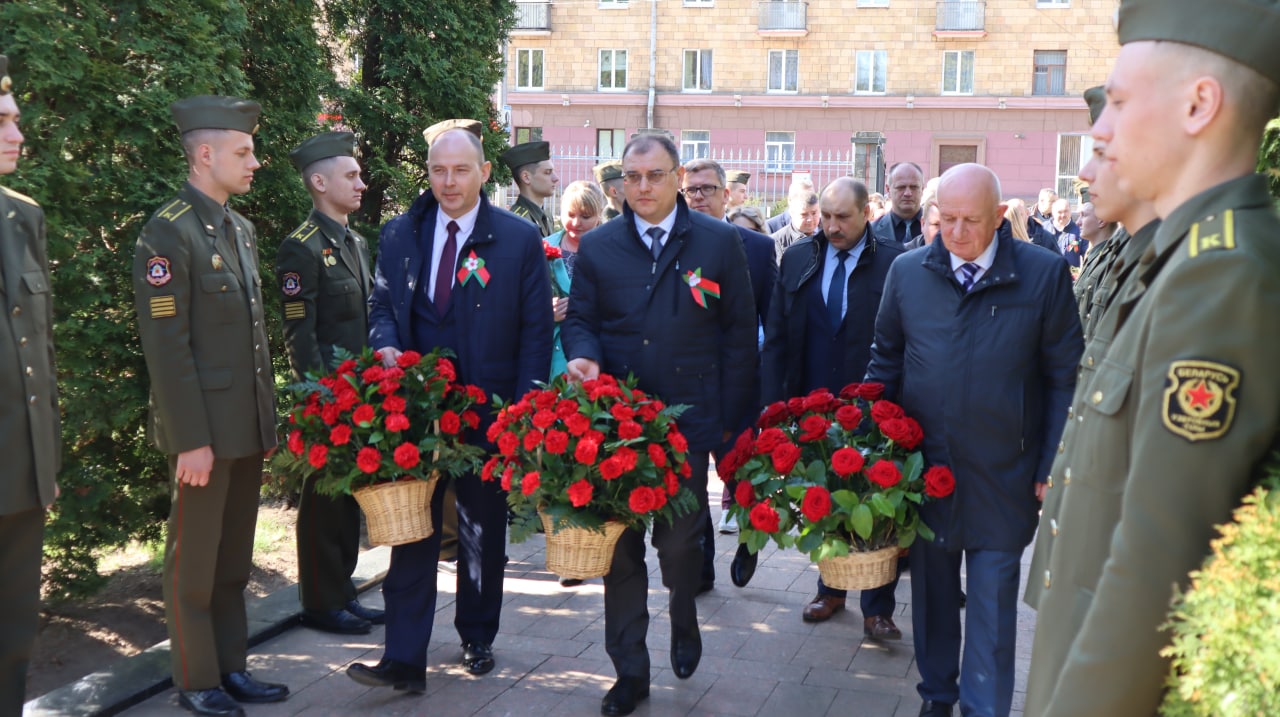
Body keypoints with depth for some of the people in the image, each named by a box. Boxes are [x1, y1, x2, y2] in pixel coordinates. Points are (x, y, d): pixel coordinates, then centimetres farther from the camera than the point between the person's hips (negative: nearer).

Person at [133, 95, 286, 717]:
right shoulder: (168, 233, -13)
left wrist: (267, 415, 13)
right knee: (194, 560, 7)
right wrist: (191, 440, -18)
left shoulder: (240, 228, 13)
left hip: (248, 425, 8)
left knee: (235, 558, 16)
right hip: (205, 429, -8)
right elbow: (166, 347, -17)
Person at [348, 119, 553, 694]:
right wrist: (386, 347, -10)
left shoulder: (519, 238, -3)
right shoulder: (398, 235, 6)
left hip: (488, 408, -1)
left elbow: (536, 327, -2)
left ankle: (477, 640, 31)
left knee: (482, 531, 13)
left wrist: (525, 405, -10)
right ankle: (404, 660, 3)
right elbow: (382, 305, 13)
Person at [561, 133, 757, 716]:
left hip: (688, 421, -2)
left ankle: (684, 624, 32)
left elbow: (739, 333, 3)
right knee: (619, 548, 7)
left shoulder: (719, 242, 2)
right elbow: (579, 319, 12)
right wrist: (583, 357, -12)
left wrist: (731, 420, -1)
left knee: (678, 541, -3)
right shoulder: (598, 247, 7)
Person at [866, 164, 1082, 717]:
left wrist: (1053, 467, -6)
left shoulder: (1045, 275, -7)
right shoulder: (908, 272, 0)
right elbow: (886, 361, 9)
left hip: (1002, 476, -2)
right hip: (924, 464, 3)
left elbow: (1065, 378, -4)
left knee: (992, 599, 5)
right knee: (931, 586, 16)